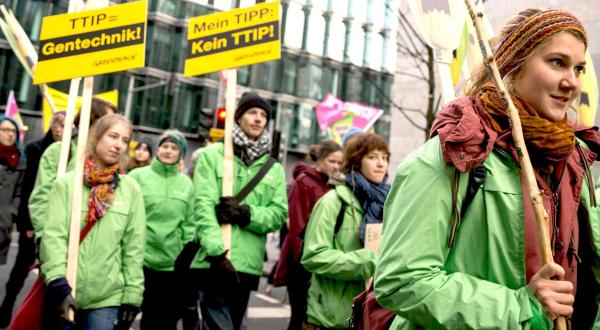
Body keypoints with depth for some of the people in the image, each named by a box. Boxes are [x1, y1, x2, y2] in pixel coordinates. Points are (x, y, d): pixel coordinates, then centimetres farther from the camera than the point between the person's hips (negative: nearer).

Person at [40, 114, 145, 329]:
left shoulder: (131, 189, 3)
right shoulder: (65, 182, 0)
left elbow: (134, 246, 2)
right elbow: (53, 235, -8)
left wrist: (132, 296, -1)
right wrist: (58, 284, -19)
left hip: (107, 297, 0)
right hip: (64, 294, 0)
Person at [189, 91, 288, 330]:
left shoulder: (274, 167, 13)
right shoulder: (212, 155, 3)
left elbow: (279, 214, 4)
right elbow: (203, 206, -8)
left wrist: (246, 213, -14)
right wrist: (218, 252, -20)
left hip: (248, 265, 4)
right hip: (215, 262, -4)